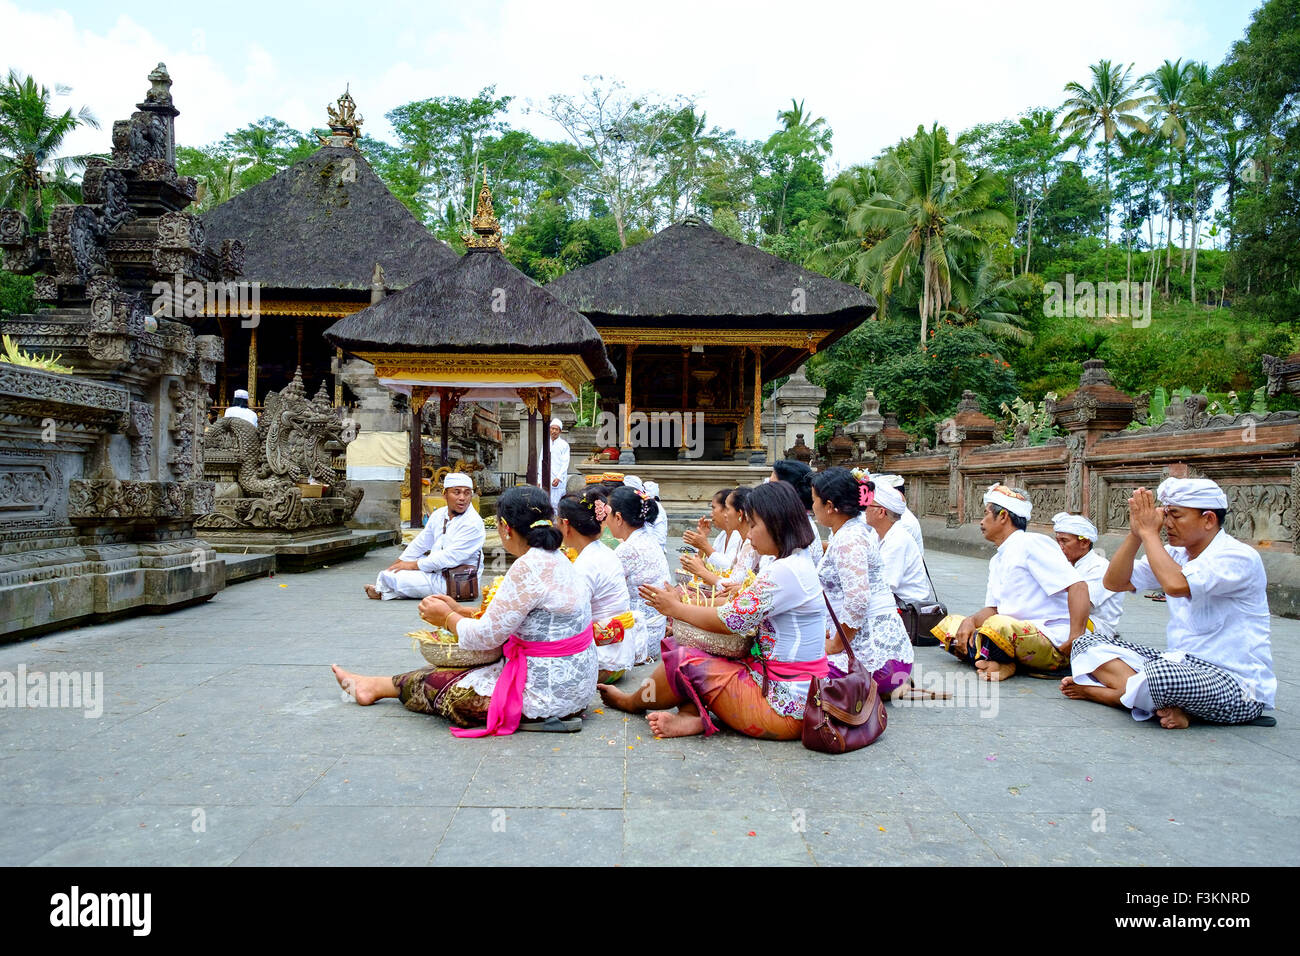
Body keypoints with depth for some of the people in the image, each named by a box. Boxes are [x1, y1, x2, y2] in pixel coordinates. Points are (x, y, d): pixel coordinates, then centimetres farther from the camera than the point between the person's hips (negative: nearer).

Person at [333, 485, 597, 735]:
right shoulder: (557, 559, 7)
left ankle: (377, 686, 34)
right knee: (456, 670, 20)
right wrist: (461, 610, 18)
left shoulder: (528, 567, -23)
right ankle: (374, 684, 36)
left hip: (545, 695, -9)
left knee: (437, 685, 9)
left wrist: (448, 617, 1)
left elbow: (485, 637, -18)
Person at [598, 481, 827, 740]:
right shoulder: (799, 564, 11)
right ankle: (693, 717, -10)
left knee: (685, 661, -8)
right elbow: (747, 617, 14)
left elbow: (729, 621, -18)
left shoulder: (785, 571, -21)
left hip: (784, 707, -10)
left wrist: (676, 608, -3)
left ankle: (632, 702, 19)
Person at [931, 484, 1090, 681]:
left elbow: (1078, 586, -19)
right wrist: (971, 621, -7)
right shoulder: (996, 560, 20)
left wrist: (1075, 641, -27)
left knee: (998, 625, -37)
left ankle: (1003, 663, -8)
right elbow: (993, 608, 17)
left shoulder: (1032, 544, -9)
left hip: (1052, 644, -9)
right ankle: (1001, 663, -14)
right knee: (949, 624, 3)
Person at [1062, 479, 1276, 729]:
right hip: (1181, 664, 8)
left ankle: (1097, 691, -11)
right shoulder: (1176, 554, 10)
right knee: (1087, 644, -5)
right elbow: (1114, 582, 6)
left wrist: (1149, 532, -19)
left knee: (1160, 674, -41)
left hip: (1237, 687, -8)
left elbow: (1175, 584, -33)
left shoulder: (1239, 557, -14)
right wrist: (1135, 534, -7)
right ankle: (1166, 704, -22)